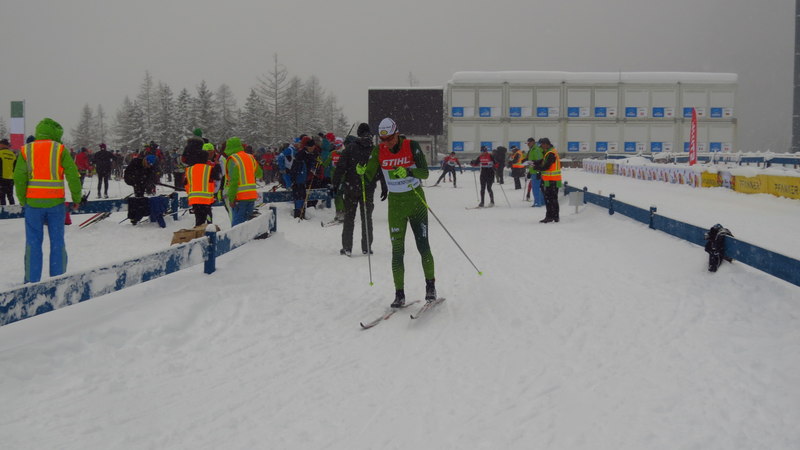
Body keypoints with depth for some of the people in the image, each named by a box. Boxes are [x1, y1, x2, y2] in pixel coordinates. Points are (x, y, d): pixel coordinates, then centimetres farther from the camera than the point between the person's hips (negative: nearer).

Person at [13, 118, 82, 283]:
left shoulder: (26, 150, 3)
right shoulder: (60, 149, -1)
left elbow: (19, 178, -2)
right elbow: (73, 175, -6)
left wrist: (23, 201, 6)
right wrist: (76, 198, 4)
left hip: (33, 203, 1)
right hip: (55, 202, -1)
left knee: (33, 243, 8)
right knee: (57, 243, 8)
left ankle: (32, 280, 7)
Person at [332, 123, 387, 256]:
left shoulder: (350, 148, -4)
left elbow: (340, 167, -7)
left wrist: (335, 184, -1)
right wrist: (384, 189, 10)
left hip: (351, 188, -1)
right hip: (369, 189, 1)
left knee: (349, 218, 7)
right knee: (367, 218, 11)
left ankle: (346, 247, 5)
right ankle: (366, 247, 10)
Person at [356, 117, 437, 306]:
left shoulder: (411, 146, -11)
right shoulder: (379, 151, -3)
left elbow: (425, 173, -16)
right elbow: (369, 176, -7)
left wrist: (408, 171, -34)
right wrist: (361, 171, -29)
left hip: (416, 200, -2)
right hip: (395, 203, 2)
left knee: (423, 246, 0)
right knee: (397, 250, -3)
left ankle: (430, 285, 19)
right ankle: (399, 294, 2)